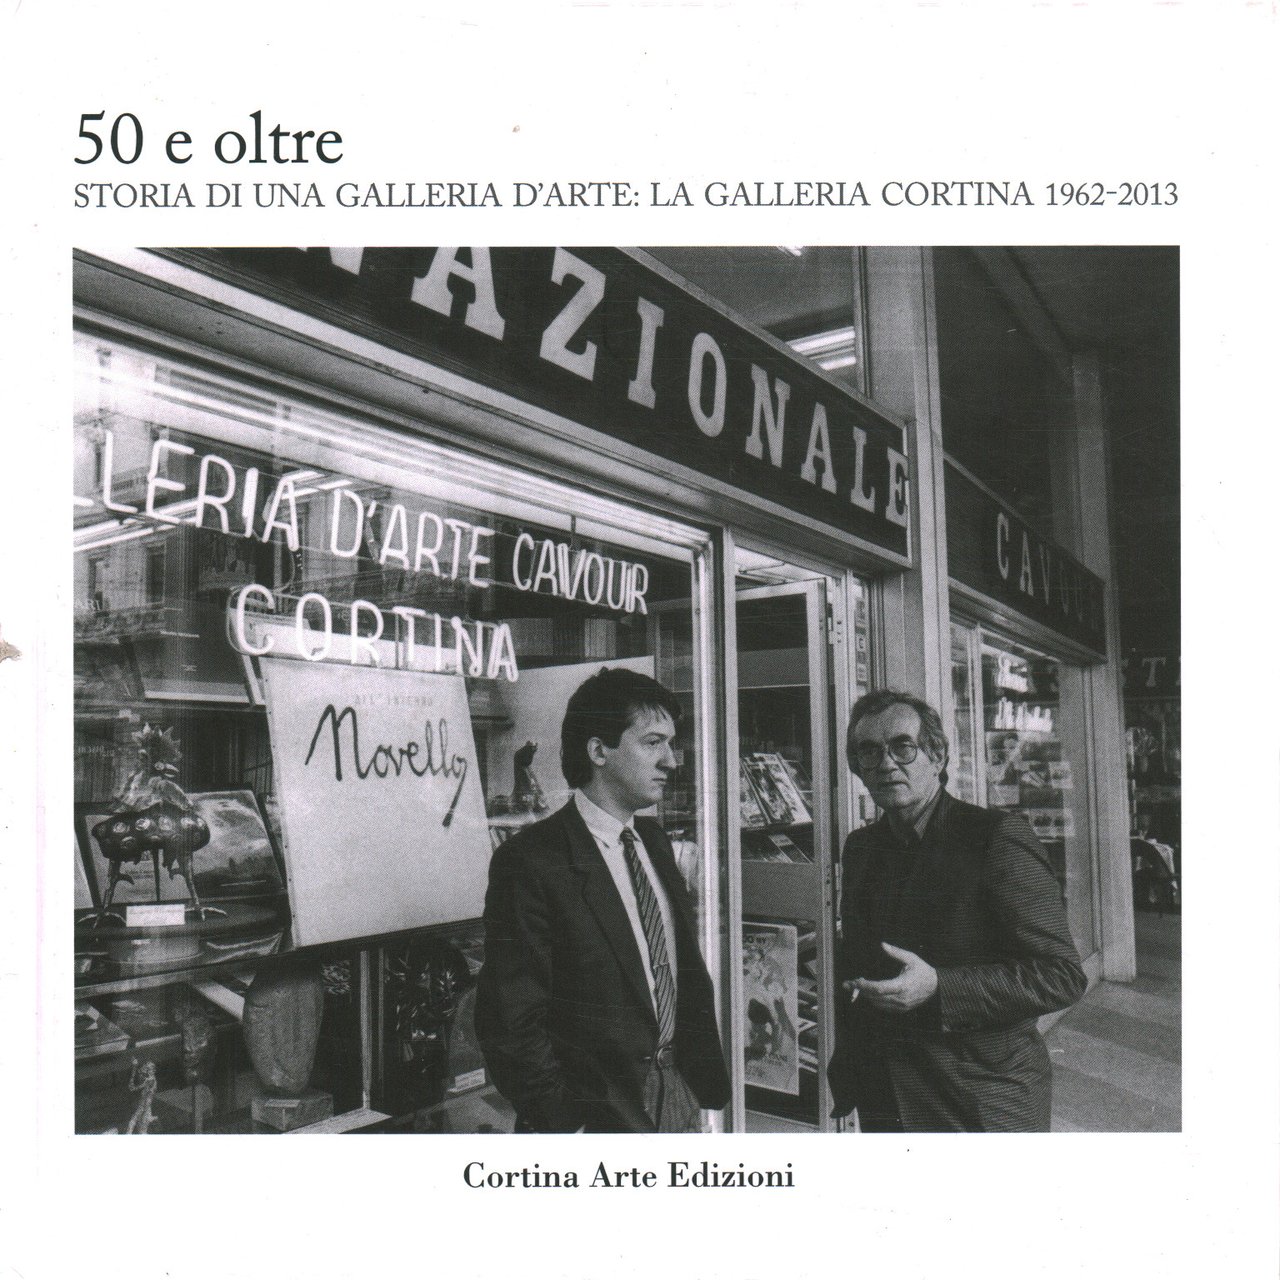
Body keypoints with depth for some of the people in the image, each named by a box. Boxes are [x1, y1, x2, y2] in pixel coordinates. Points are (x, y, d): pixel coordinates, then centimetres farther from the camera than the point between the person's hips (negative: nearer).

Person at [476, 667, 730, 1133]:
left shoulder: (654, 841, 8)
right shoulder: (531, 860, -16)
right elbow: (511, 1022, -15)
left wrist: (707, 1080, 8)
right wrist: (566, 1123, -16)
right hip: (595, 1111, -6)